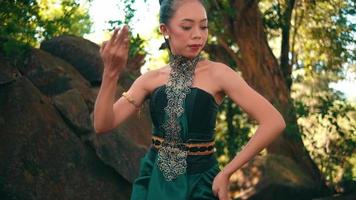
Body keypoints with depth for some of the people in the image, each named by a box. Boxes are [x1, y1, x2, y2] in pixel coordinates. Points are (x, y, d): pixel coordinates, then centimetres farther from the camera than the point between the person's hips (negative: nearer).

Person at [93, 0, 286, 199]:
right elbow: (103, 125, -7)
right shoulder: (151, 79, 1)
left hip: (199, 183, -3)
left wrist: (226, 173, -15)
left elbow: (275, 122, -17)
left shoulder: (217, 73, -10)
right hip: (154, 180, 3)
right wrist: (111, 73, -22)